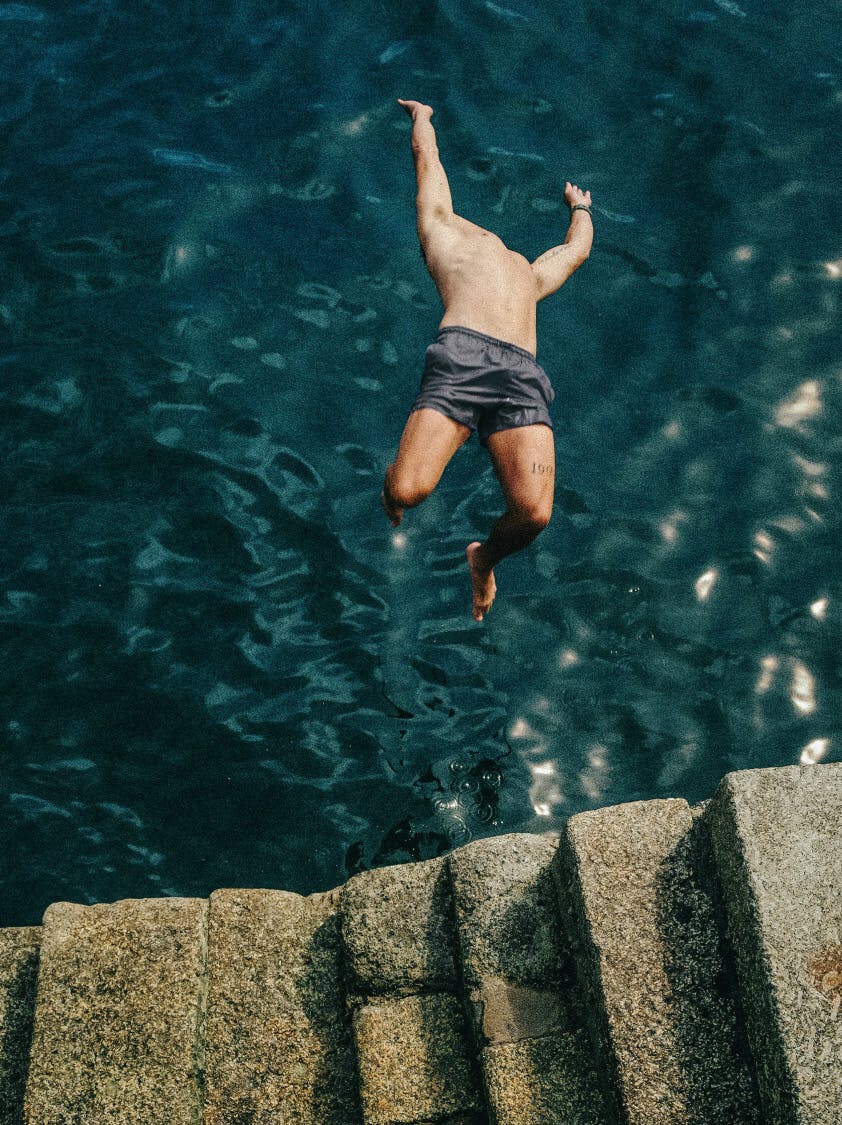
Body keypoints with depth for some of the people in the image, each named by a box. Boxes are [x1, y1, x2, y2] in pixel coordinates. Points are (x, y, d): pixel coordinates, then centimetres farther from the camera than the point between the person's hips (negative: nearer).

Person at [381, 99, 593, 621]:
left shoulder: (529, 272, 42)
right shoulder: (443, 227, 32)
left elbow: (578, 249, 61)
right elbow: (427, 154, 45)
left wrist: (580, 207, 79)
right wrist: (422, 114, 64)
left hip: (523, 376, 3)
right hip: (460, 358, -3)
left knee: (534, 513, -20)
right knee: (407, 490, -23)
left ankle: (485, 557, 15)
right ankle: (395, 483, 17)